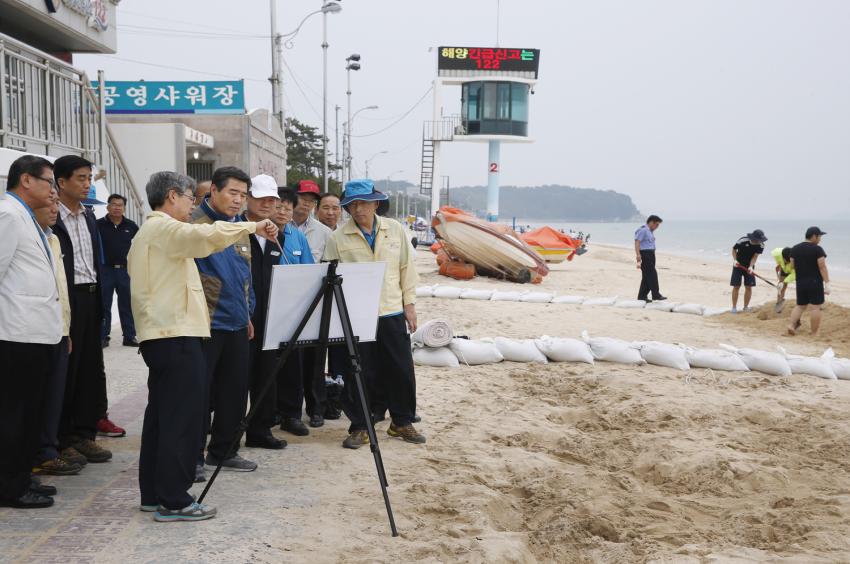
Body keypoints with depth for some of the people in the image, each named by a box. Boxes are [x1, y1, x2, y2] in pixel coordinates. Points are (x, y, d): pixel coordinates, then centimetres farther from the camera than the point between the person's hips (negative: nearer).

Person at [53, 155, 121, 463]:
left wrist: (100, 299, 13)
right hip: (66, 299, -7)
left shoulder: (88, 216, 14)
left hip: (90, 298, 7)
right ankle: (62, 440, 10)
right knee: (65, 369, 0)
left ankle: (84, 433, 19)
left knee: (90, 367, 10)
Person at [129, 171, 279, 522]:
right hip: (178, 335, -11)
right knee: (183, 419, -8)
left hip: (158, 335, 11)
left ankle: (153, 493, 18)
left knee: (161, 416, 13)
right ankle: (173, 501, -6)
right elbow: (206, 236, -29)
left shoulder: (147, 233, 23)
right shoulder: (163, 228, -10)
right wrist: (253, 226, -20)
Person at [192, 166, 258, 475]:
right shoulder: (195, 224, -10)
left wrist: (248, 315, 19)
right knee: (199, 393, 0)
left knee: (235, 391, 12)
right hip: (205, 324, -7)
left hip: (236, 325, 8)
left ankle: (223, 450, 24)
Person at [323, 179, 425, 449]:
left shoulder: (395, 230, 5)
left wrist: (409, 305, 6)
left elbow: (407, 269, 9)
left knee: (401, 370, 9)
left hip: (392, 314, 2)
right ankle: (359, 428, 16)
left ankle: (402, 422, 26)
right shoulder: (338, 238, -3)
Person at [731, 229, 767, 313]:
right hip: (738, 265, -2)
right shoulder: (742, 241, -23)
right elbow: (734, 249, -7)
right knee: (736, 286, -5)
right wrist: (735, 260, -19)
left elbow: (755, 256, -16)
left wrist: (751, 266, -31)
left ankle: (746, 307, 11)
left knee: (749, 287, -1)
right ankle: (734, 307, 4)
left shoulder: (761, 246, -16)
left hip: (749, 266, 2)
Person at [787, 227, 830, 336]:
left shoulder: (795, 249, 7)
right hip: (815, 282, -6)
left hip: (800, 282, 6)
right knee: (814, 307, -1)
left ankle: (792, 324, -1)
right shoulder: (817, 249, -11)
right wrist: (827, 283, -13)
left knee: (800, 306, 17)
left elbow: (793, 266, 10)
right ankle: (814, 333, 2)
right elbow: (822, 267, -14)